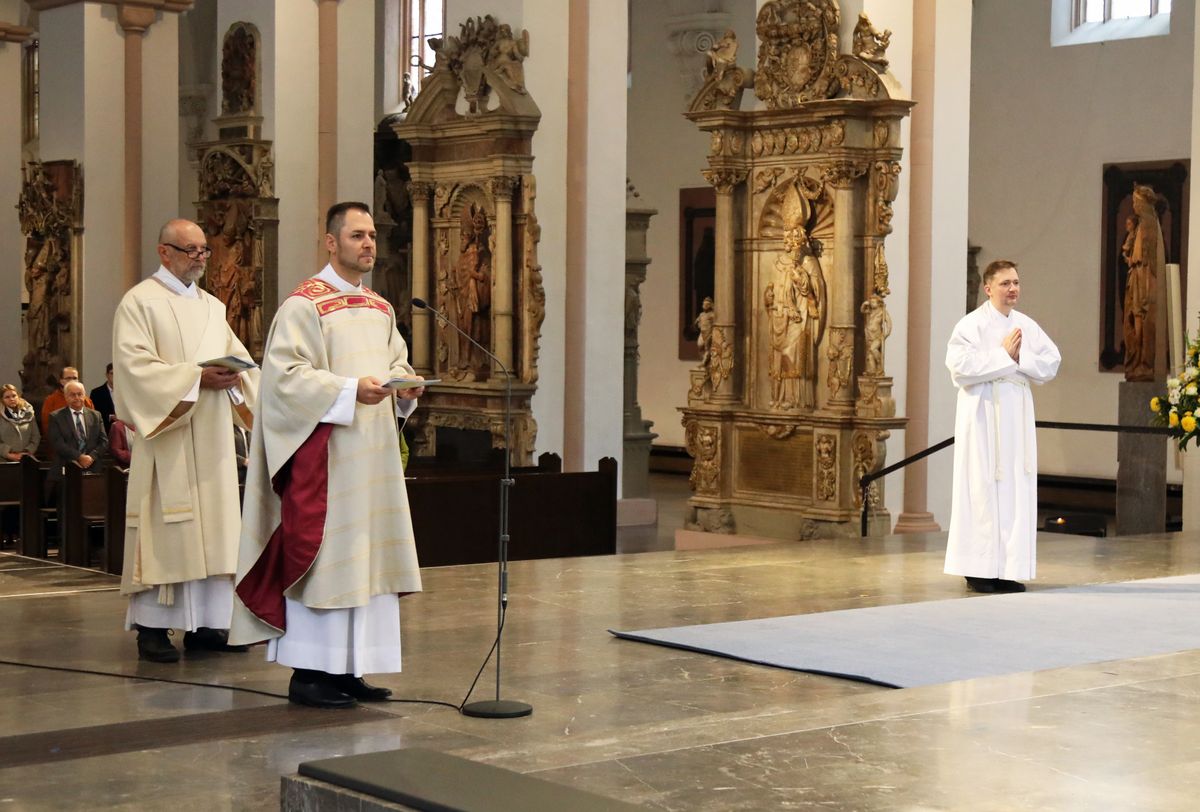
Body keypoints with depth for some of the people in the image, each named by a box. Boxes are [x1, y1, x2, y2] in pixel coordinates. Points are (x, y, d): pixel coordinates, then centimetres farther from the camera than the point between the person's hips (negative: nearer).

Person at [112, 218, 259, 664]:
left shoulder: (212, 306, 18)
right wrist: (195, 377, -20)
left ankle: (206, 624, 10)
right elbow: (134, 364, -13)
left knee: (212, 524, 5)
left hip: (211, 437, 7)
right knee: (166, 525, -8)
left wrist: (233, 375, -8)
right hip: (166, 433, -6)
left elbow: (237, 354, 16)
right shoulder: (140, 302, -3)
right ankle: (153, 627, -3)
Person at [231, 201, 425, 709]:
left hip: (372, 457, 8)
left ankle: (347, 668, 15)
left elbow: (396, 363, 22)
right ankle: (308, 671, -2)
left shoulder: (381, 309, 16)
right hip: (324, 454, -8)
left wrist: (405, 385, -1)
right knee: (320, 553, -7)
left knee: (367, 558, 8)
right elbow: (287, 375, -15)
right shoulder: (305, 304, -8)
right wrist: (350, 390, -23)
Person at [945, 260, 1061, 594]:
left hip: (1018, 415, 5)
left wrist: (1020, 357, -9)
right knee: (983, 487, -4)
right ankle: (979, 570, 1)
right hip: (983, 413, -5)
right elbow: (960, 368, -17)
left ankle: (1009, 569, 8)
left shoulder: (1028, 326, 11)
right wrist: (1004, 356, -13)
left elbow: (1051, 364, 6)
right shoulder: (971, 325, -5)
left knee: (1017, 489, 3)